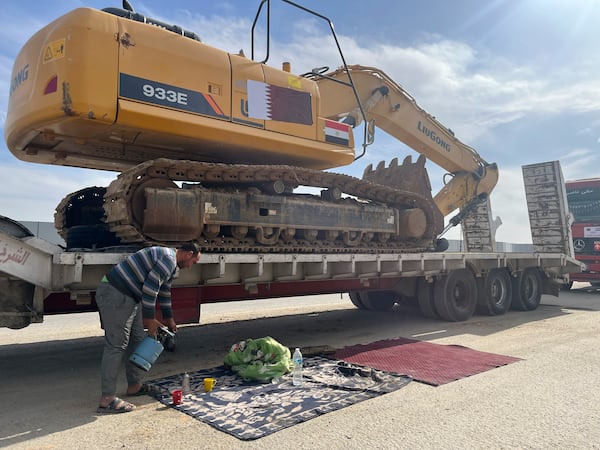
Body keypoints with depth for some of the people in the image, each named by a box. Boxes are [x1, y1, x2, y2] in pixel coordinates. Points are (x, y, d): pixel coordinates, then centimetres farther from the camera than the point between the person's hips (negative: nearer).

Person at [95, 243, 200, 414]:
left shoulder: (170, 264, 18)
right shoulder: (168, 259, -16)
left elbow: (164, 291, 29)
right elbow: (150, 289, -21)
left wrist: (169, 319, 36)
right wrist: (150, 319, -11)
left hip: (129, 297, 11)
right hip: (115, 295, -11)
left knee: (137, 340, 16)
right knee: (116, 345, -9)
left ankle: (134, 385, 28)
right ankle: (107, 400, -5)